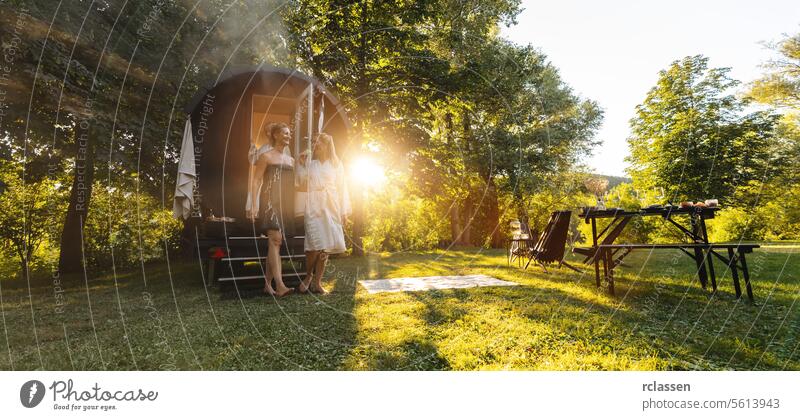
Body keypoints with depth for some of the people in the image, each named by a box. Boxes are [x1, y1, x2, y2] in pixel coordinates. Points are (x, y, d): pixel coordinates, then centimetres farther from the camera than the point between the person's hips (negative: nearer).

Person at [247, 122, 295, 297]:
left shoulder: (290, 160, 18)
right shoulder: (266, 156, 0)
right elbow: (256, 180, -6)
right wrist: (254, 206, -15)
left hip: (285, 203, 6)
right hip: (269, 201, -6)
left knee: (275, 242, 6)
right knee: (275, 239, -17)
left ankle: (268, 283, 13)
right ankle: (279, 285, -22)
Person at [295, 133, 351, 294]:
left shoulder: (336, 164, 9)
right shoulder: (309, 161, 11)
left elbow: (342, 188, 7)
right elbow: (301, 181, 8)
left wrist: (344, 211, 2)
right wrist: (301, 165, -3)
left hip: (331, 208, 1)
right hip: (313, 207, -1)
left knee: (326, 246, 0)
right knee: (315, 244, -11)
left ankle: (317, 282, 10)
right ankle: (309, 275, 13)